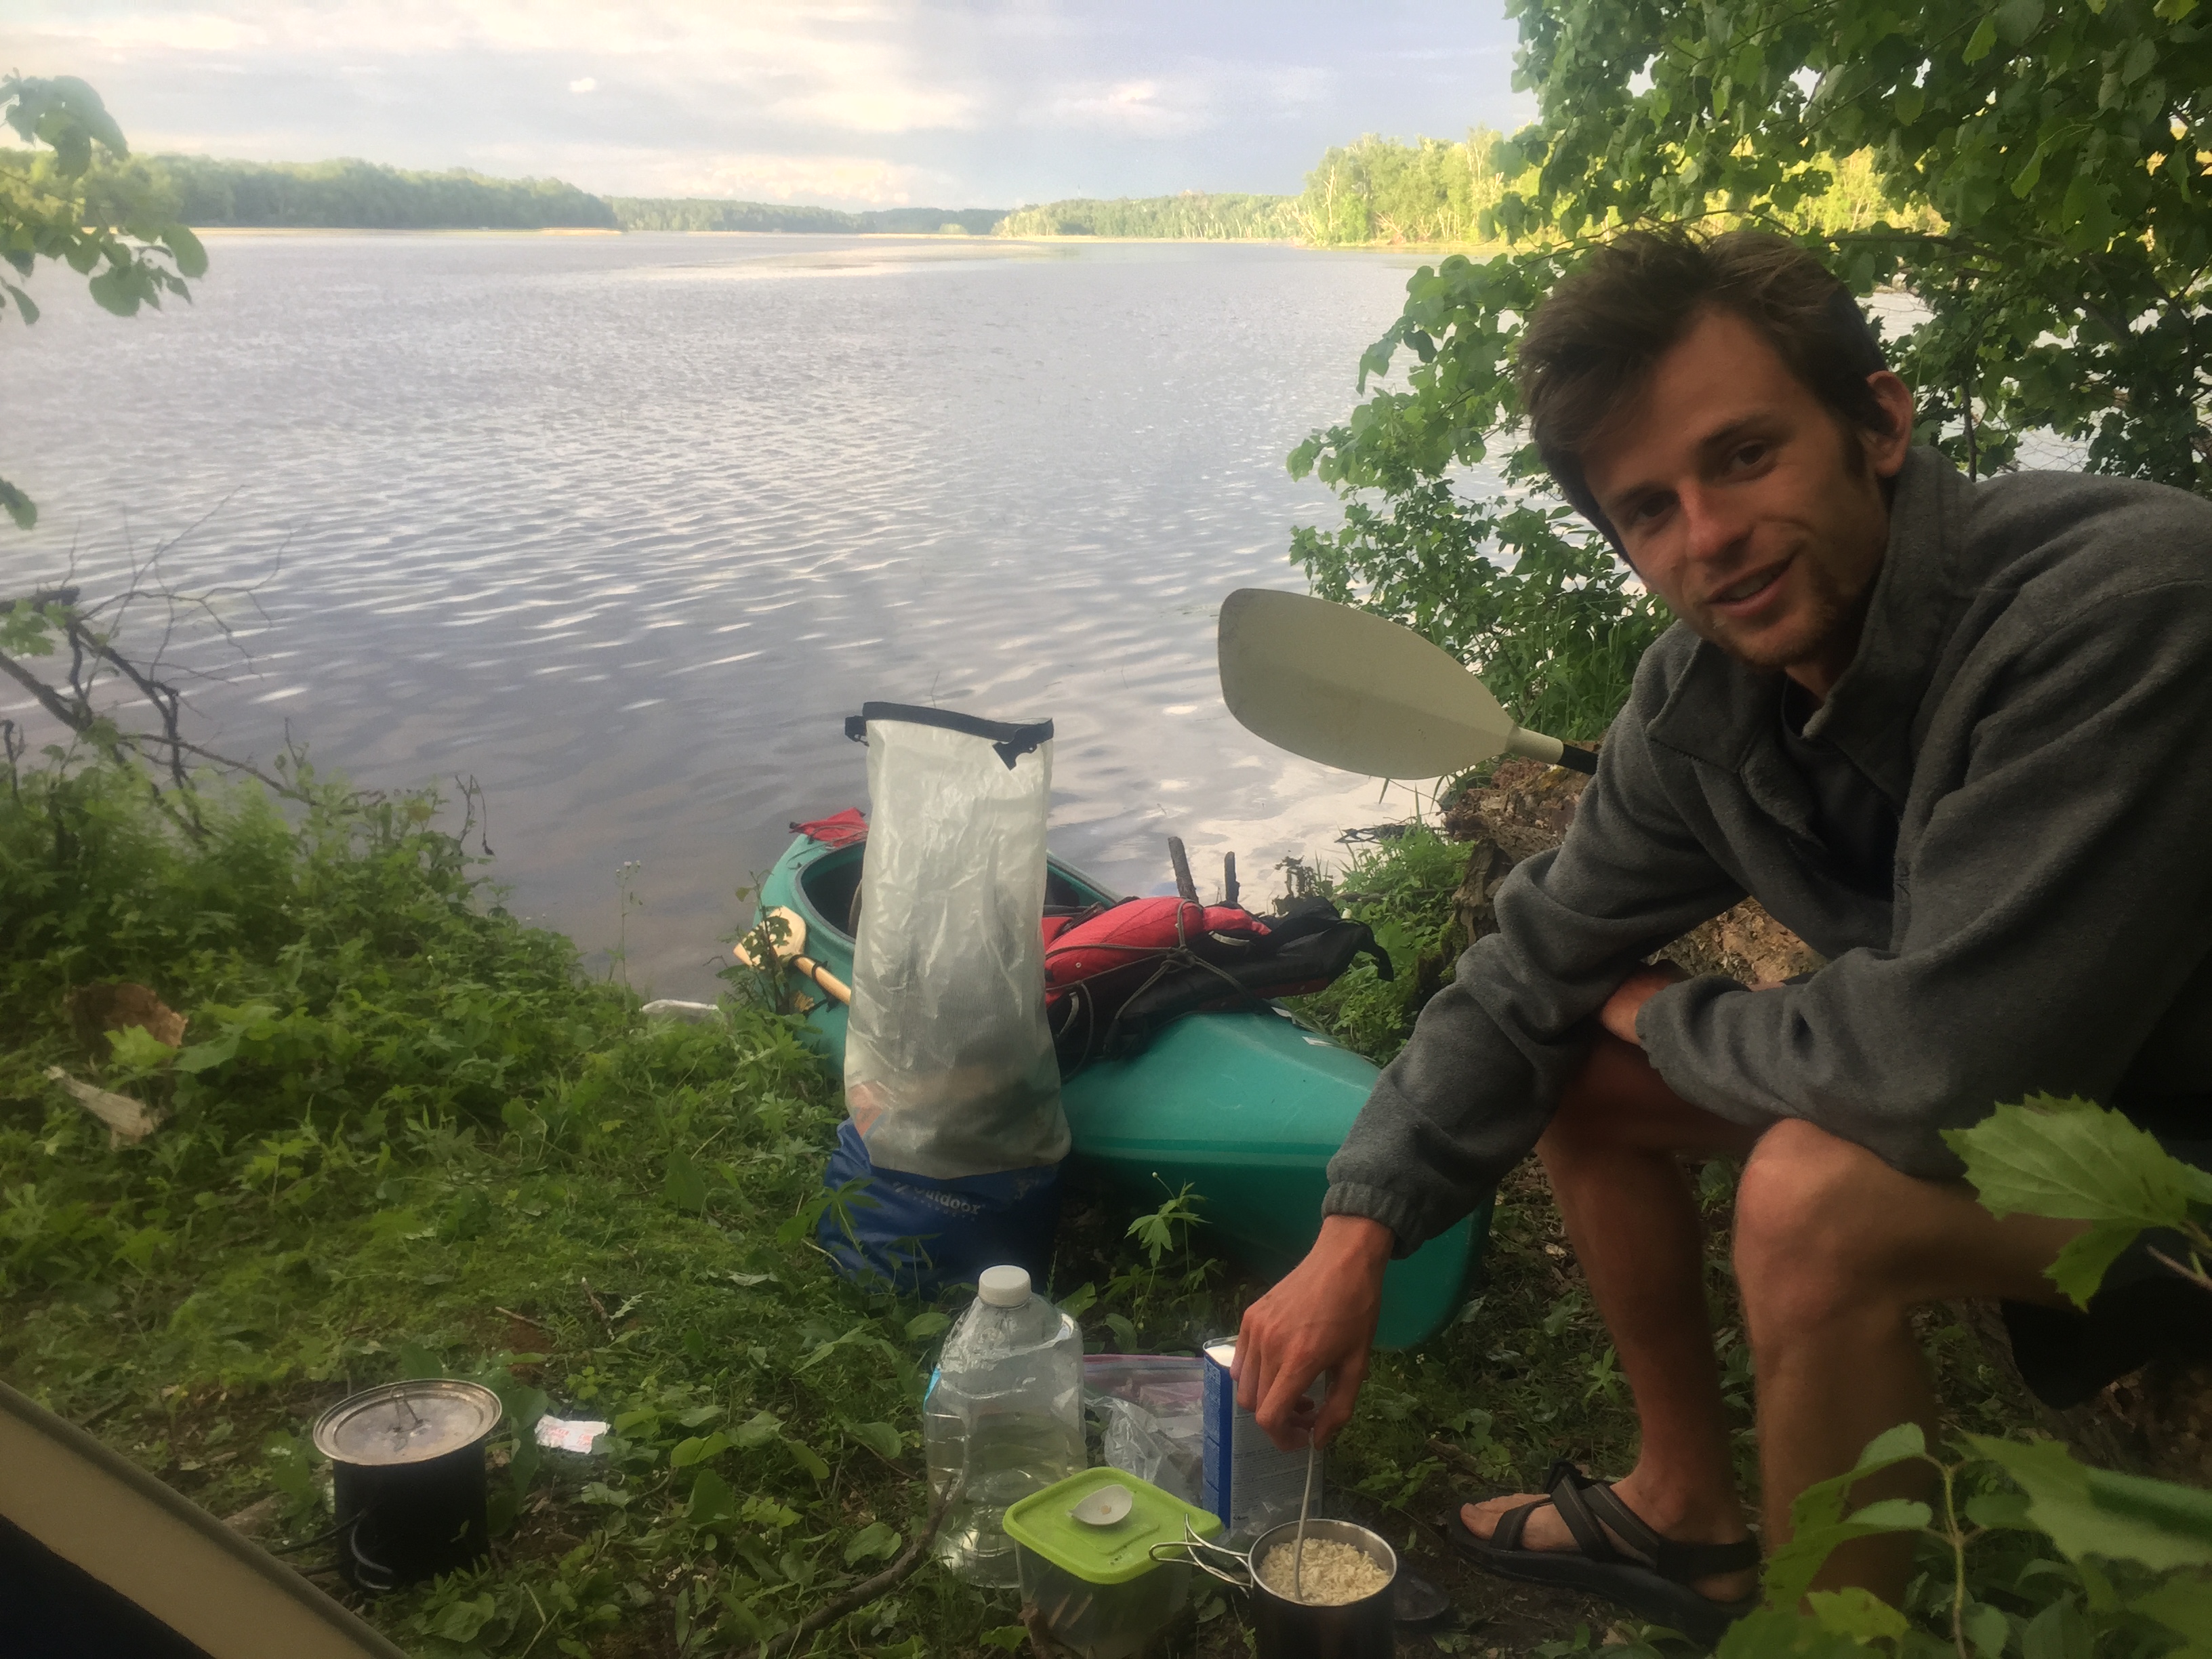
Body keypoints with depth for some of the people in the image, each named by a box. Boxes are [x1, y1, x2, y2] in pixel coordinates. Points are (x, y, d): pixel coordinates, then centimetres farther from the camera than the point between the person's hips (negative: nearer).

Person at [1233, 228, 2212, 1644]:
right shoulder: (1706, 695, -9)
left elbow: (1940, 1062, -36)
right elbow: (1537, 969, -2)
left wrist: (1665, 1017, -16)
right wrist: (1355, 1237, -12)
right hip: (1996, 1085, 7)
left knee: (1817, 1195, -32)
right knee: (1575, 1068, 4)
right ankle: (1690, 1515, 20)